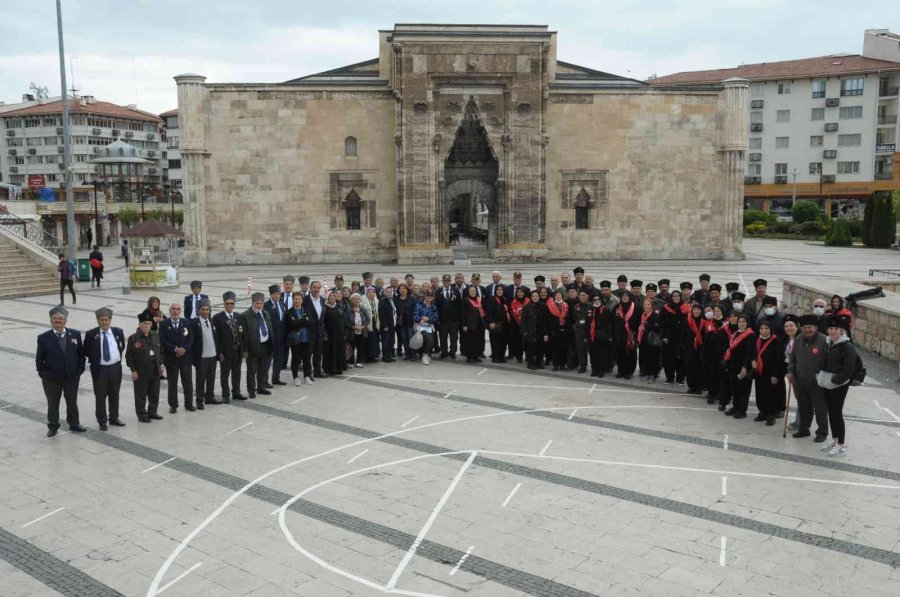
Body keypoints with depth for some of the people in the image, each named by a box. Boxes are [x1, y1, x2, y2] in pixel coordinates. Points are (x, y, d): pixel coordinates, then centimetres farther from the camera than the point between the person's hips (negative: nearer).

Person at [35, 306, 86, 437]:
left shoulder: (75, 334, -2)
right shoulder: (43, 338, -6)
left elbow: (81, 354, 3)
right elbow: (39, 359, -2)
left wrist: (79, 370, -2)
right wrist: (43, 373, -7)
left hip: (72, 377, 1)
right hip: (51, 379, -1)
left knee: (72, 402, 15)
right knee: (53, 403, 11)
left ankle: (74, 424, 31)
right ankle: (53, 426, 27)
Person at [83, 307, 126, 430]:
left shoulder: (118, 332, 1)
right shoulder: (91, 334, -7)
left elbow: (122, 346, 15)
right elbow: (86, 351, 2)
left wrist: (118, 357, 8)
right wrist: (94, 359, -2)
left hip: (115, 367, 3)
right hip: (99, 369, -3)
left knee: (114, 395, 15)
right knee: (100, 396, 4)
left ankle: (114, 418, 29)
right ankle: (102, 421, 16)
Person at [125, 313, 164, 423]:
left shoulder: (155, 335, 6)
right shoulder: (133, 338, -10)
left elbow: (160, 350, 16)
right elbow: (129, 356, -9)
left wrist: (160, 364, 9)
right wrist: (133, 370, -12)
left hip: (155, 371, 5)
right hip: (140, 372, -5)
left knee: (155, 394, 14)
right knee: (141, 395, 5)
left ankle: (152, 412, 29)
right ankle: (142, 415, 17)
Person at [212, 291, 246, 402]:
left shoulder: (238, 317, 9)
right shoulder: (217, 318, -6)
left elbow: (242, 334, 9)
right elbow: (216, 336, -9)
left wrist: (243, 350, 4)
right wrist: (219, 352, -14)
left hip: (237, 350, 4)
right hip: (225, 351, -4)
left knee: (237, 372, 13)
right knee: (225, 374, 5)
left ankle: (236, 392, 25)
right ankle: (226, 395, 14)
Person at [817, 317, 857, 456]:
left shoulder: (847, 346, -15)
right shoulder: (829, 343, 9)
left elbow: (849, 369, -19)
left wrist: (834, 381, -20)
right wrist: (820, 375, 9)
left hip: (839, 385, -8)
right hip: (827, 384, 8)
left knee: (837, 413, -5)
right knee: (831, 412, 14)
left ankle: (842, 446, 1)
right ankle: (835, 440, 25)